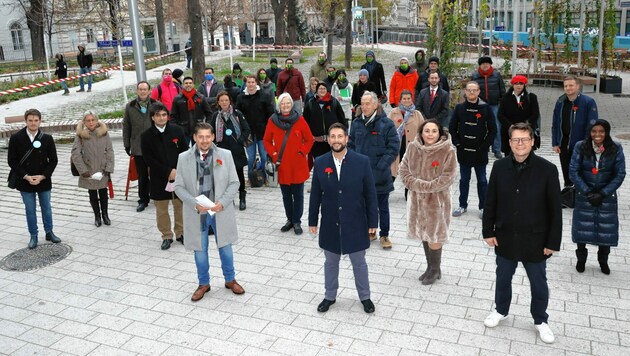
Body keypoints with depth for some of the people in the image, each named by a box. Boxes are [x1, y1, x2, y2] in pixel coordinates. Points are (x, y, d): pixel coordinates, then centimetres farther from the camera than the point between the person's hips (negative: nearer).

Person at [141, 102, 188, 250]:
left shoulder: (177, 130, -1)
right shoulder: (146, 136, -4)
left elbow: (184, 153, 1)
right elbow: (149, 159, -7)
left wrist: (177, 171, -11)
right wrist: (168, 172, -14)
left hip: (179, 175, 1)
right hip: (159, 178, -1)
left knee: (180, 205, 10)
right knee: (161, 209, 7)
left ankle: (181, 233, 27)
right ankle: (167, 236, 21)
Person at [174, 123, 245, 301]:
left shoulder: (225, 155, -6)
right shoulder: (184, 158, -6)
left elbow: (234, 182, -2)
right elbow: (179, 187, -2)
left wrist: (223, 202, -16)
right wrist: (195, 204, -16)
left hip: (220, 211, 0)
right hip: (197, 213, 0)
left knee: (225, 247, 14)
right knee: (200, 250, 13)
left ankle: (230, 280, 36)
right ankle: (203, 283, 34)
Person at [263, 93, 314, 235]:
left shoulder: (299, 120, -3)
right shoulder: (273, 121, 0)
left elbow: (309, 140, 4)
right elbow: (266, 141, 9)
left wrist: (302, 152, -7)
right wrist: (273, 154, -2)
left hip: (298, 165, -1)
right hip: (281, 165, 2)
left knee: (298, 194, 4)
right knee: (286, 195, 12)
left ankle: (297, 222, 14)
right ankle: (290, 220, 25)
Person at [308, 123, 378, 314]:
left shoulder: (362, 162, -10)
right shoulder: (320, 163, -4)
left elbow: (370, 194, -6)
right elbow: (315, 195, 2)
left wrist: (373, 221, -5)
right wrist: (312, 221, 4)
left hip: (355, 223, -1)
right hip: (330, 224, 2)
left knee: (359, 262, 14)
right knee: (330, 262, 17)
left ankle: (365, 297, 34)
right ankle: (330, 296, 36)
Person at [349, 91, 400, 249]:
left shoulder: (386, 124, -11)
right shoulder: (356, 123, 4)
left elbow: (394, 147, -10)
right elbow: (351, 144, 11)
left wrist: (381, 166, -16)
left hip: (380, 174, -4)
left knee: (382, 206, 9)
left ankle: (384, 235, 23)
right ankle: (370, 231, 32)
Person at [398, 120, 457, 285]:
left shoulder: (447, 151, -16)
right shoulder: (413, 147, -4)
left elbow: (447, 178, -18)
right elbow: (403, 169, 2)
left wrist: (424, 186, -19)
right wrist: (415, 184, -14)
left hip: (436, 199, -4)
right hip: (417, 198, 5)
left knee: (434, 235, 6)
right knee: (424, 233, 16)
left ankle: (435, 269, 27)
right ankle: (430, 267, 34)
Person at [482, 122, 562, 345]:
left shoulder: (547, 170, -15)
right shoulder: (500, 167, -7)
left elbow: (555, 210, -10)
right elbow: (490, 202, 1)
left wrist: (553, 242, -9)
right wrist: (488, 231, 1)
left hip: (535, 240, -2)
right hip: (505, 237, 2)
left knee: (538, 283, 16)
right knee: (503, 278, 20)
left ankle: (540, 321, 38)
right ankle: (501, 311, 44)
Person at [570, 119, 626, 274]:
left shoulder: (616, 149, -11)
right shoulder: (581, 147, -12)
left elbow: (620, 174, -7)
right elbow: (573, 171, -11)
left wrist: (603, 194, -14)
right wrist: (587, 192, -16)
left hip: (607, 196, 0)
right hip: (584, 195, 0)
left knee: (606, 230, 9)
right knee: (582, 228, 10)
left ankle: (603, 260, 34)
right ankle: (581, 259, 33)